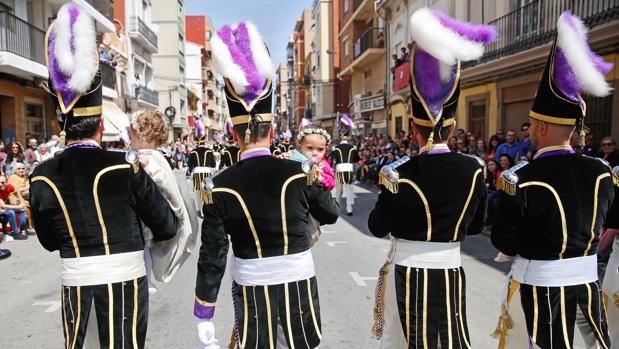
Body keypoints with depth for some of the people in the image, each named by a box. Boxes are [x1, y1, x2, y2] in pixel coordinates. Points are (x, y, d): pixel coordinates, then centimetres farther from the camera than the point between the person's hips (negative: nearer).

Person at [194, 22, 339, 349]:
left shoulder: (219, 187, -13)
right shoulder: (300, 172, -11)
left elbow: (212, 258, -10)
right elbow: (331, 215, 7)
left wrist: (203, 317, 0)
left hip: (251, 289, -1)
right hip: (299, 283, 1)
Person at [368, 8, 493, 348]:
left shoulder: (400, 174, -17)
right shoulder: (473, 169, -6)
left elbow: (377, 227, -5)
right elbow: (476, 225, 7)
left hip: (407, 274, -3)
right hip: (451, 273, 3)